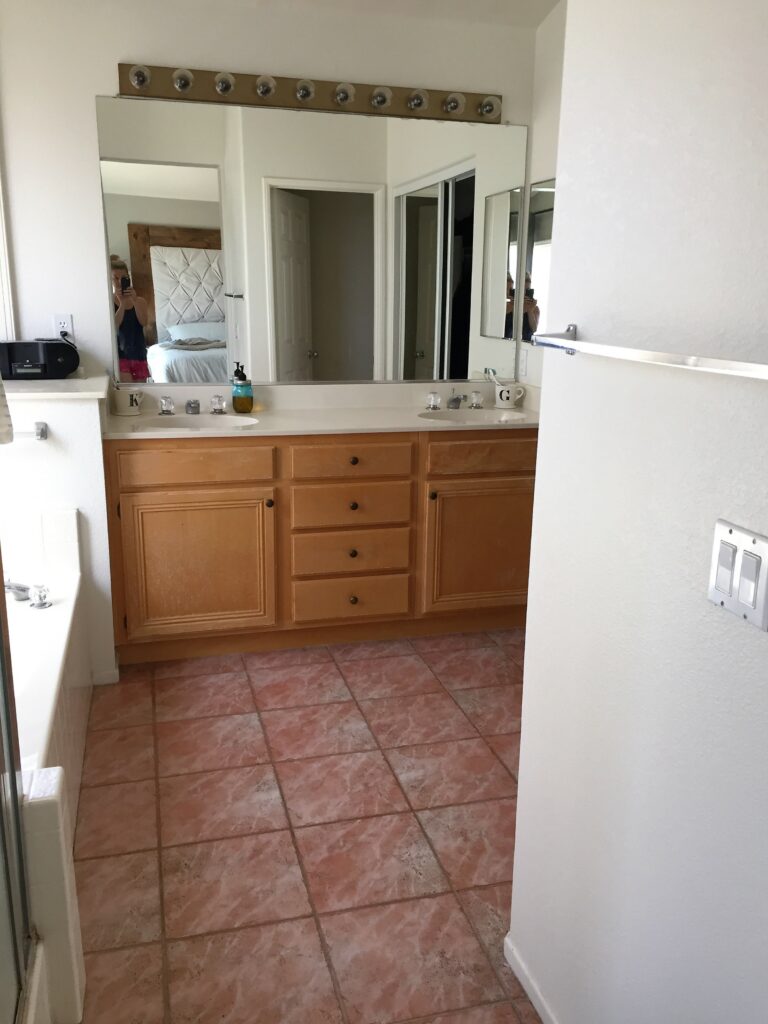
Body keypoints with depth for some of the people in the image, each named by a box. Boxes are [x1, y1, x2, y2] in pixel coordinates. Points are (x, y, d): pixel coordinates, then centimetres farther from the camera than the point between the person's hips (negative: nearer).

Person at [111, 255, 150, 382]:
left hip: (138, 353, 4)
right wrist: (122, 303, -19)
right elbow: (113, 326, -15)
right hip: (119, 353, -4)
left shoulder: (140, 301, 7)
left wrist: (134, 300, -19)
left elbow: (144, 322, -9)